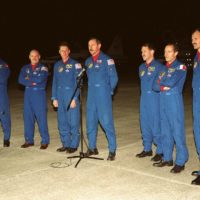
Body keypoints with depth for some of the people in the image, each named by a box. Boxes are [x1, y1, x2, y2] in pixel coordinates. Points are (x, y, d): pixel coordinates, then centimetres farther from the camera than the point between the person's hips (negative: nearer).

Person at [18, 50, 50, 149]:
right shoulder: (25, 68, 13)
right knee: (27, 117, 6)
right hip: (28, 94, 4)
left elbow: (40, 79, -16)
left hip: (39, 94, -4)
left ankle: (45, 141, 1)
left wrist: (28, 79, -3)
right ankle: (29, 140, 16)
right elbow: (20, 80, -1)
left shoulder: (43, 68, 1)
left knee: (41, 117, -5)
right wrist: (33, 82, -11)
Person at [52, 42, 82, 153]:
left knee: (73, 122, -2)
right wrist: (54, 98, 9)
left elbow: (77, 82, -7)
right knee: (62, 122, 9)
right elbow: (55, 82, 14)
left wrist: (74, 98, -13)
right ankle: (65, 144, 20)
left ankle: (74, 145, 8)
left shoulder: (75, 64, -4)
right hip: (60, 97, 5)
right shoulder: (57, 65, 11)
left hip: (72, 96, -5)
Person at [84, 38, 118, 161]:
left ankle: (112, 150, 2)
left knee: (107, 122, -6)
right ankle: (92, 148, 22)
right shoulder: (88, 61, 12)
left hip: (103, 95, -6)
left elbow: (114, 78, -6)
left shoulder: (106, 60, -7)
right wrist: (92, 88, 12)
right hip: (91, 95, 6)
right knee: (91, 121, 10)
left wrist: (109, 91, 1)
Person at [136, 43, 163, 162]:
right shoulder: (142, 67, 14)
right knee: (145, 124, 11)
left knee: (156, 125, -6)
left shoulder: (158, 66, -7)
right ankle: (147, 149, 22)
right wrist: (145, 91, 13)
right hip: (144, 97, 7)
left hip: (155, 98, -7)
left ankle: (160, 151, 3)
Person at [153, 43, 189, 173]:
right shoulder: (164, 68, 17)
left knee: (177, 132, -5)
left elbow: (171, 82, -16)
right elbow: (155, 85, 9)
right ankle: (167, 158, 21)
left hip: (175, 102, -7)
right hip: (163, 102, 7)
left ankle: (180, 162, 0)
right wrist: (163, 87, -10)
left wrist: (161, 83, 0)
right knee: (165, 132, 11)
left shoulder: (180, 67, -3)